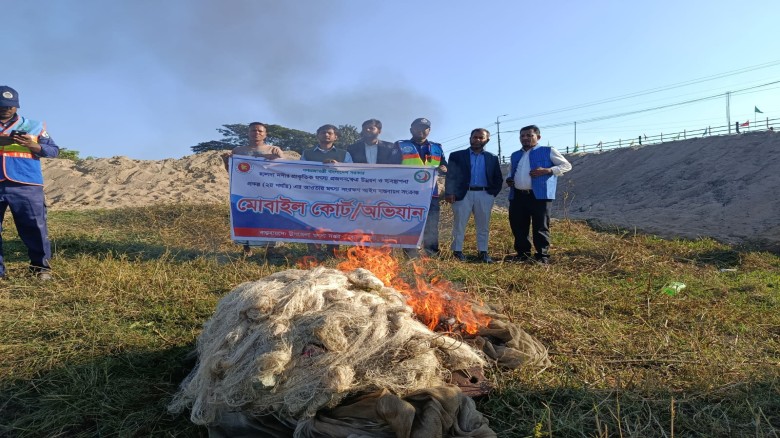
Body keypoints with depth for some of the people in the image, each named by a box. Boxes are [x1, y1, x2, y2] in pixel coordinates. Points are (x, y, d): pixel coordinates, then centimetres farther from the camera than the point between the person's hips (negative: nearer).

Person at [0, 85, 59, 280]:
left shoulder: (34, 126, 10)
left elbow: (54, 150, 7)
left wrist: (33, 145, -10)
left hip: (26, 185, -2)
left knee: (34, 227, -1)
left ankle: (41, 265, 11)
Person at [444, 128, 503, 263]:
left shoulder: (492, 158, 13)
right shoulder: (457, 156, 6)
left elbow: (498, 179, 15)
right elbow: (450, 176, 0)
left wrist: (493, 193, 2)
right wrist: (449, 193, -11)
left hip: (484, 195, 2)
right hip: (463, 194, -2)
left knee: (483, 225, 5)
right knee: (459, 224, 2)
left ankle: (483, 252, 12)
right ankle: (457, 251, 10)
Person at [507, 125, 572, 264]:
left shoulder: (548, 151, 3)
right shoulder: (515, 155, 20)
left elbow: (566, 165, 1)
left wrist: (547, 171, -13)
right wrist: (508, 180, 8)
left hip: (539, 195, -5)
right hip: (517, 196, 5)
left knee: (540, 227, -2)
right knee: (518, 226, 8)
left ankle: (543, 255, 7)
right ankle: (523, 253, 20)